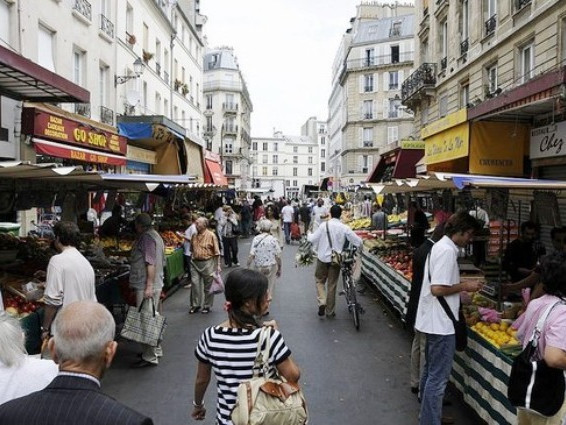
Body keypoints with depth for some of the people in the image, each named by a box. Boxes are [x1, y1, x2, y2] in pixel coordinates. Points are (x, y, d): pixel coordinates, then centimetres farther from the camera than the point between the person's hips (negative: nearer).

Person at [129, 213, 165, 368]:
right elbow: (162, 263, 20)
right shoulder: (155, 236, 17)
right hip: (156, 284, 11)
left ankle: (150, 357, -1)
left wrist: (149, 286, -25)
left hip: (145, 286, -11)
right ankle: (156, 350, 29)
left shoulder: (146, 237, -14)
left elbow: (150, 263, -22)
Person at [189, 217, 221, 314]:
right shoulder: (194, 236, 6)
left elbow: (216, 252, -7)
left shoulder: (211, 235, -9)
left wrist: (218, 265, -8)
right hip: (195, 263, 4)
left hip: (207, 263, -4)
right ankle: (195, 305, 14)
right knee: (195, 283, 0)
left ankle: (207, 306, 19)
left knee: (208, 286, 6)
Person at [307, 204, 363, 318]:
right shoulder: (344, 228, -8)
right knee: (332, 285, 11)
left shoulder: (324, 225, -10)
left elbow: (312, 239, -8)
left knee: (320, 281, 17)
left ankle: (322, 302, -5)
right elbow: (358, 241, -7)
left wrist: (309, 235, 14)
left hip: (323, 258, -1)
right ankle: (329, 311, 18)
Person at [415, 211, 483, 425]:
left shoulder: (440, 246, 11)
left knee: (431, 371, 23)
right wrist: (464, 286, -13)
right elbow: (438, 289, -26)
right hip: (441, 323, -11)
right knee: (438, 377, -1)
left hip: (434, 321, 11)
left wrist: (462, 284, 13)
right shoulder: (447, 251, -21)